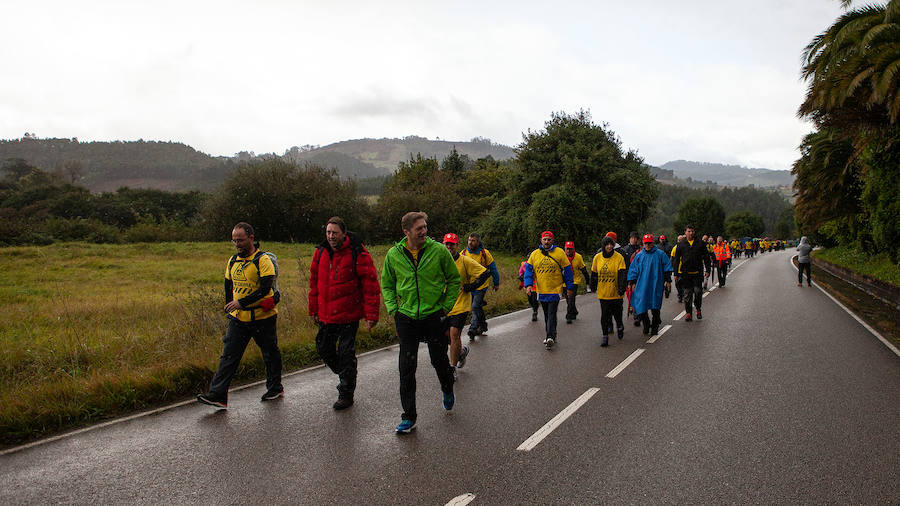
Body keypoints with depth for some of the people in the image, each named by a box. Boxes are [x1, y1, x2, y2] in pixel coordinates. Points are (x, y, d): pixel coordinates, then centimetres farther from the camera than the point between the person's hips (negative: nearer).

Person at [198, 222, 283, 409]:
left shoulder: (263, 260, -13)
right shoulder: (232, 261, 9)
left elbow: (265, 288, -23)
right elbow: (229, 287, 20)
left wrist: (241, 303, -29)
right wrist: (230, 309, 20)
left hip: (262, 318, -5)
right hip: (238, 319, 5)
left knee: (270, 354, 11)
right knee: (229, 356, -2)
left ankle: (275, 388, 28)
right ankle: (218, 395, -2)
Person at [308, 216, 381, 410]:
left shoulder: (357, 254, -14)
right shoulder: (320, 253, 4)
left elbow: (371, 285, -12)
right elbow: (314, 283, 14)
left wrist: (371, 314, -15)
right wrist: (314, 310, 16)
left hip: (349, 315, -6)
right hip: (326, 314, 6)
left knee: (346, 353, 1)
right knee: (324, 349, 15)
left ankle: (346, 394, 18)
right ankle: (344, 376, 41)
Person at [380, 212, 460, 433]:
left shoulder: (439, 250, -7)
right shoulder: (393, 254, -2)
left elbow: (454, 279, 4)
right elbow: (386, 284, 12)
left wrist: (446, 306, 0)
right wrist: (393, 308, 1)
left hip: (433, 316, -1)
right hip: (406, 318, 1)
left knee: (440, 361, 12)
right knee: (407, 368, 0)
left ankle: (447, 390, 45)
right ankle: (409, 417, 11)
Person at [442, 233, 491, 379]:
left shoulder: (465, 261, -9)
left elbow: (485, 273, -9)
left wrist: (469, 287, -10)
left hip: (460, 305, -5)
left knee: (454, 334, -11)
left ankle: (452, 368, 1)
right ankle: (462, 351, 40)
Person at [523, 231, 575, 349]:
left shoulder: (559, 253, -2)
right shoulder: (534, 254, 4)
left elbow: (567, 270, 2)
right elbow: (529, 270, 4)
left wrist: (570, 287, 1)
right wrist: (528, 284, -10)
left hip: (555, 290, -4)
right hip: (541, 290, 4)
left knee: (552, 314, -11)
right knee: (546, 314, 12)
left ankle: (550, 337, -13)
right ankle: (551, 335, 24)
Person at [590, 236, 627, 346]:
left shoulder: (619, 257, -8)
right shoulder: (597, 258, 1)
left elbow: (622, 274, -14)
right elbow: (594, 274, 11)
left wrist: (621, 288, -23)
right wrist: (593, 287, 15)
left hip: (616, 292, -2)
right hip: (603, 292, 2)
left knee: (617, 312, 12)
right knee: (604, 315, 1)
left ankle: (619, 326, 42)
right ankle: (605, 336, 10)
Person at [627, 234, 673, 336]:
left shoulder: (660, 254, 1)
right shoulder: (639, 256, 7)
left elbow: (667, 267, 6)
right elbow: (633, 270, 11)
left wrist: (668, 281, 3)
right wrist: (633, 282, 6)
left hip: (656, 285, -2)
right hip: (642, 286, 2)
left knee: (655, 307, 1)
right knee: (641, 307, -3)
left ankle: (655, 327, 17)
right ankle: (646, 325, 16)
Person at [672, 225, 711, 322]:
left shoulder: (700, 243, 5)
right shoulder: (681, 244, 5)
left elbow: (706, 257, 7)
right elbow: (676, 259, 8)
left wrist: (707, 270, 0)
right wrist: (676, 273, 3)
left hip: (698, 272, -1)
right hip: (685, 273, 1)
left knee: (698, 291, -5)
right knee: (687, 293, 4)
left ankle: (698, 309, 17)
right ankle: (688, 313, 11)